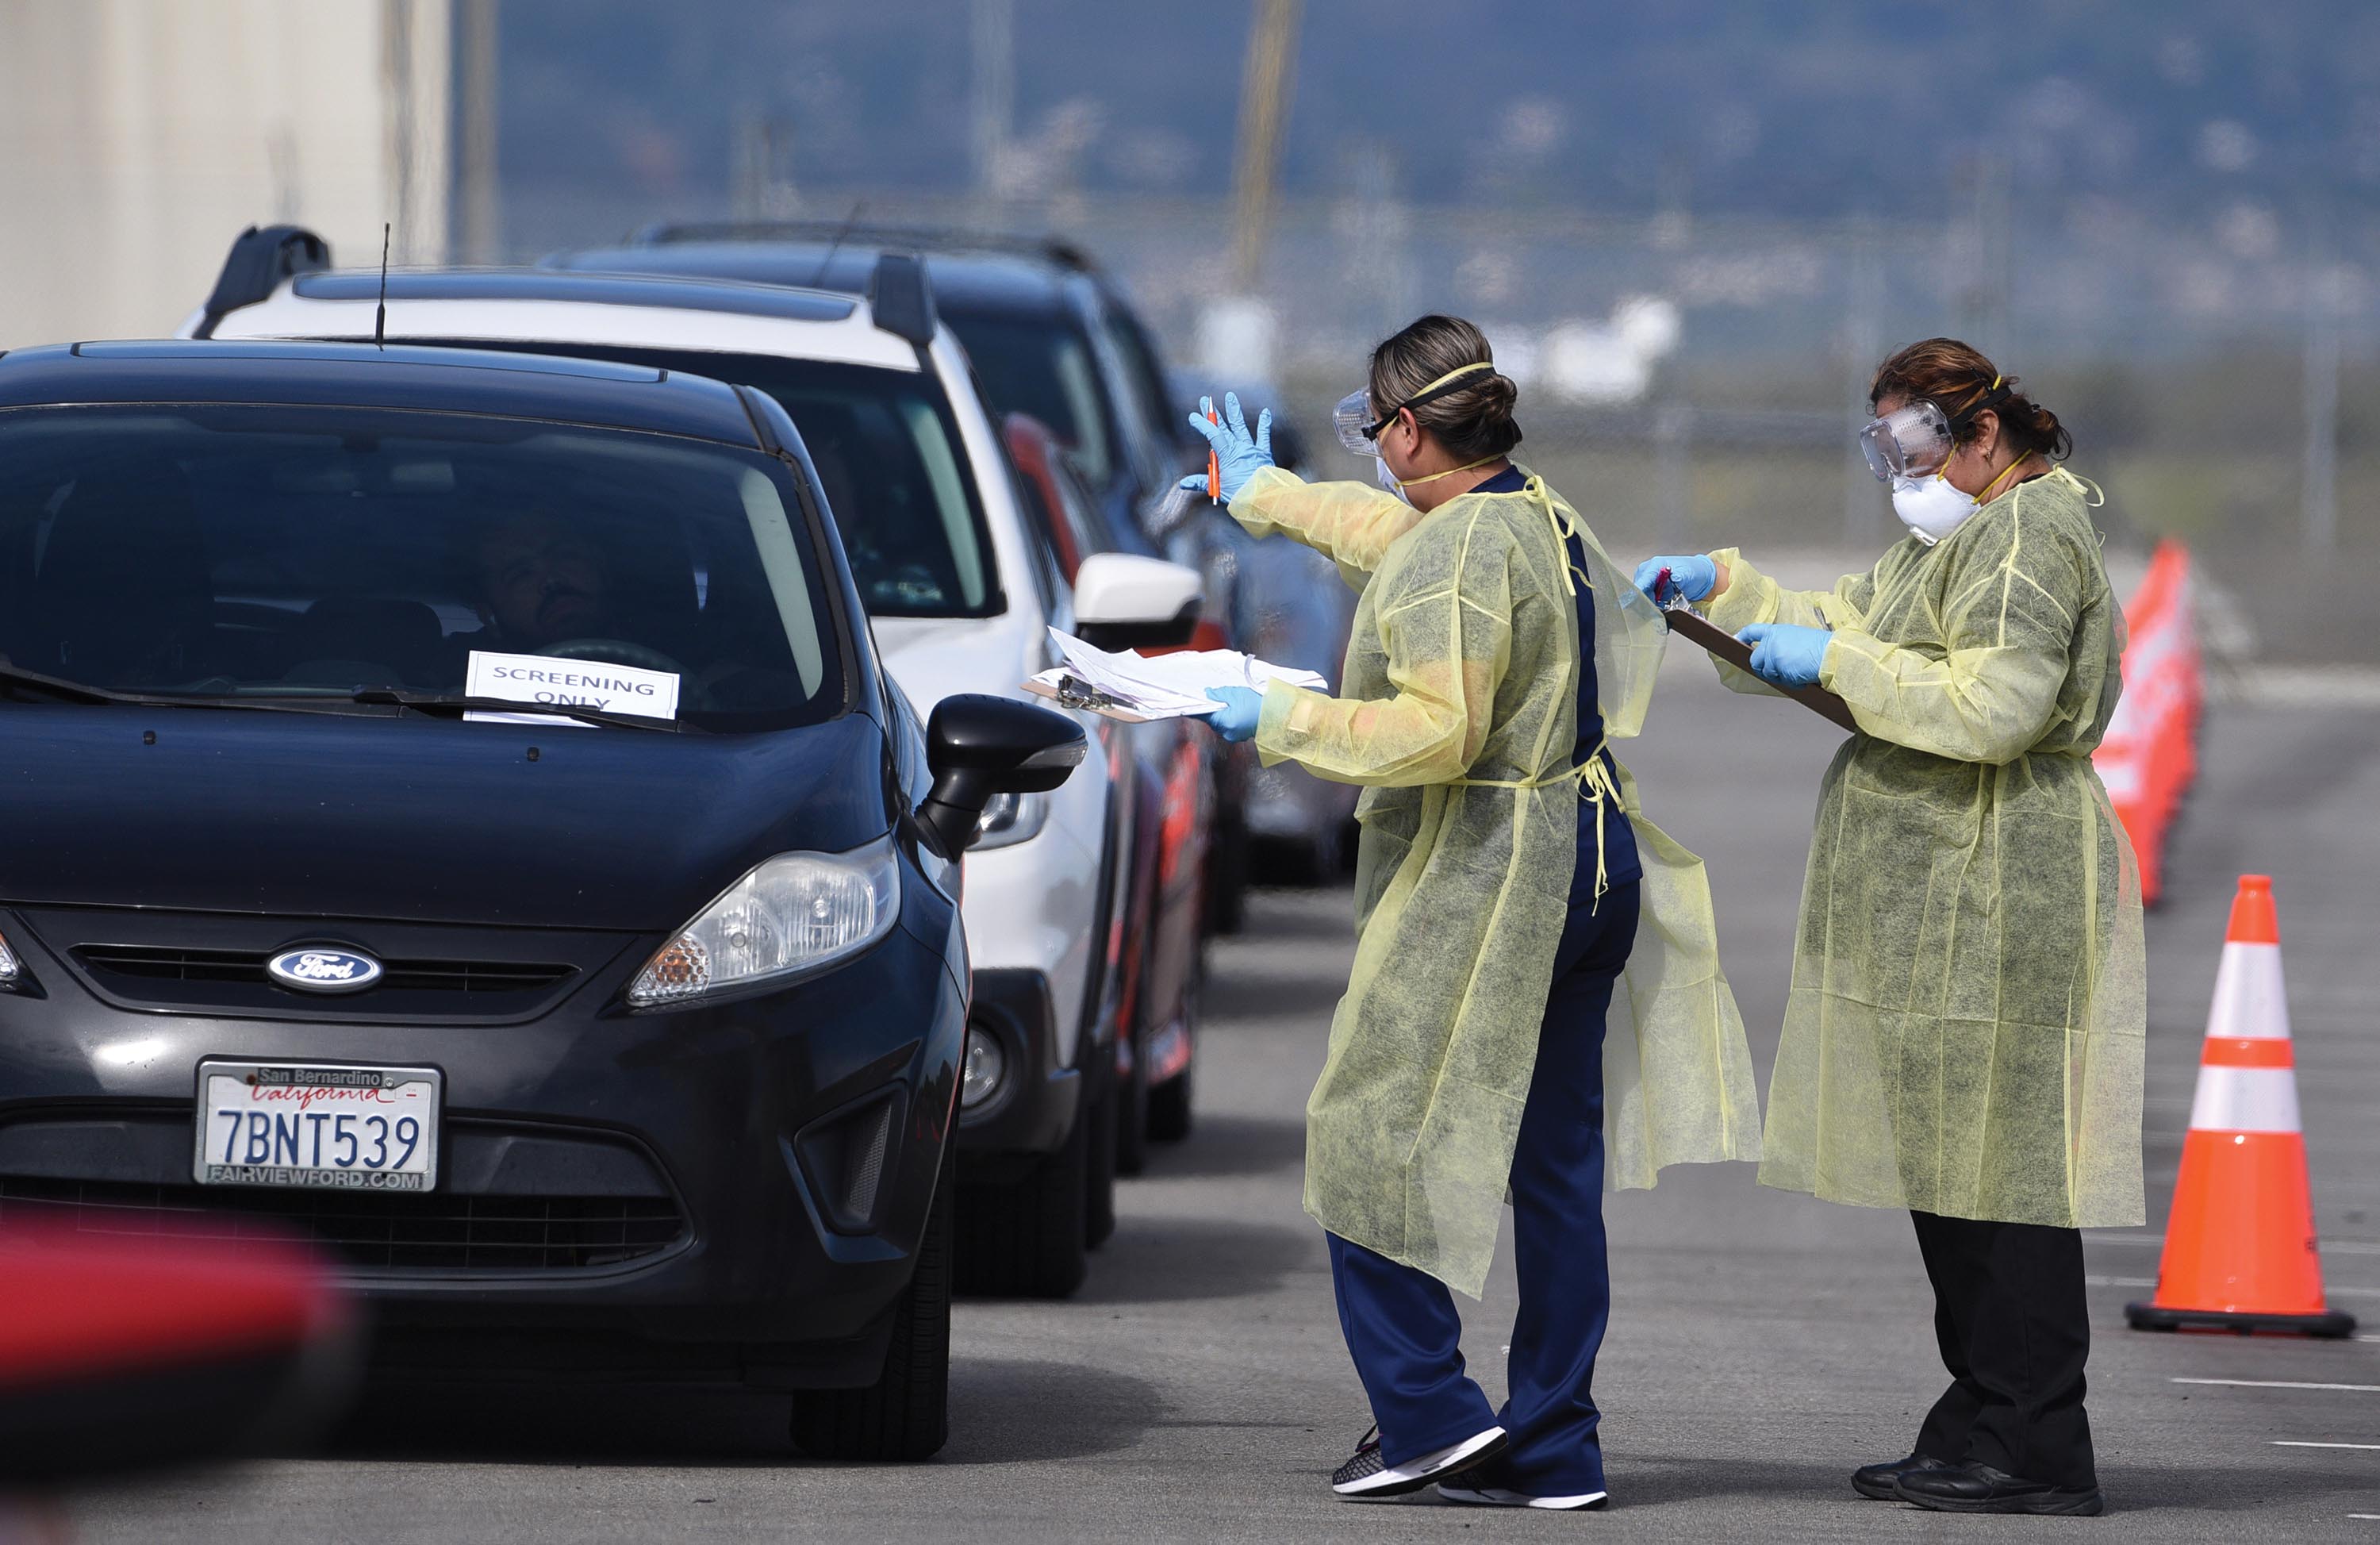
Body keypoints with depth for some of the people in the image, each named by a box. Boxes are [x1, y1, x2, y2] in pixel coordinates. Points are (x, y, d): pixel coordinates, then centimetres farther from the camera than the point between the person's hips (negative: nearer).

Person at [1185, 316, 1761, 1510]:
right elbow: (1388, 531, 34)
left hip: (1478, 879, -9)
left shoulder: (1458, 551, -17)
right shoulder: (1546, 519, 13)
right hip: (1590, 863, 9)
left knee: (1370, 1137, 2)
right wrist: (1263, 497, 48)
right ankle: (1550, 1448, 10)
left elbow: (1435, 733, -26)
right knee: (1557, 1163, 9)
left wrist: (1282, 719, -15)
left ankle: (1425, 1406, -3)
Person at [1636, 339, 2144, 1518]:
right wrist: (1723, 590, 12)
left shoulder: (2028, 536, -12)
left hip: (1997, 897, -11)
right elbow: (1843, 631, 26)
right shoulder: (1953, 537, 22)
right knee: (1946, 1162, 11)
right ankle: (1979, 1434, 15)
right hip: (1939, 903, 11)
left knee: (1997, 1159, -10)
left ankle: (2034, 1449, -9)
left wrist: (1837, 661, -18)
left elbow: (1994, 705, -23)